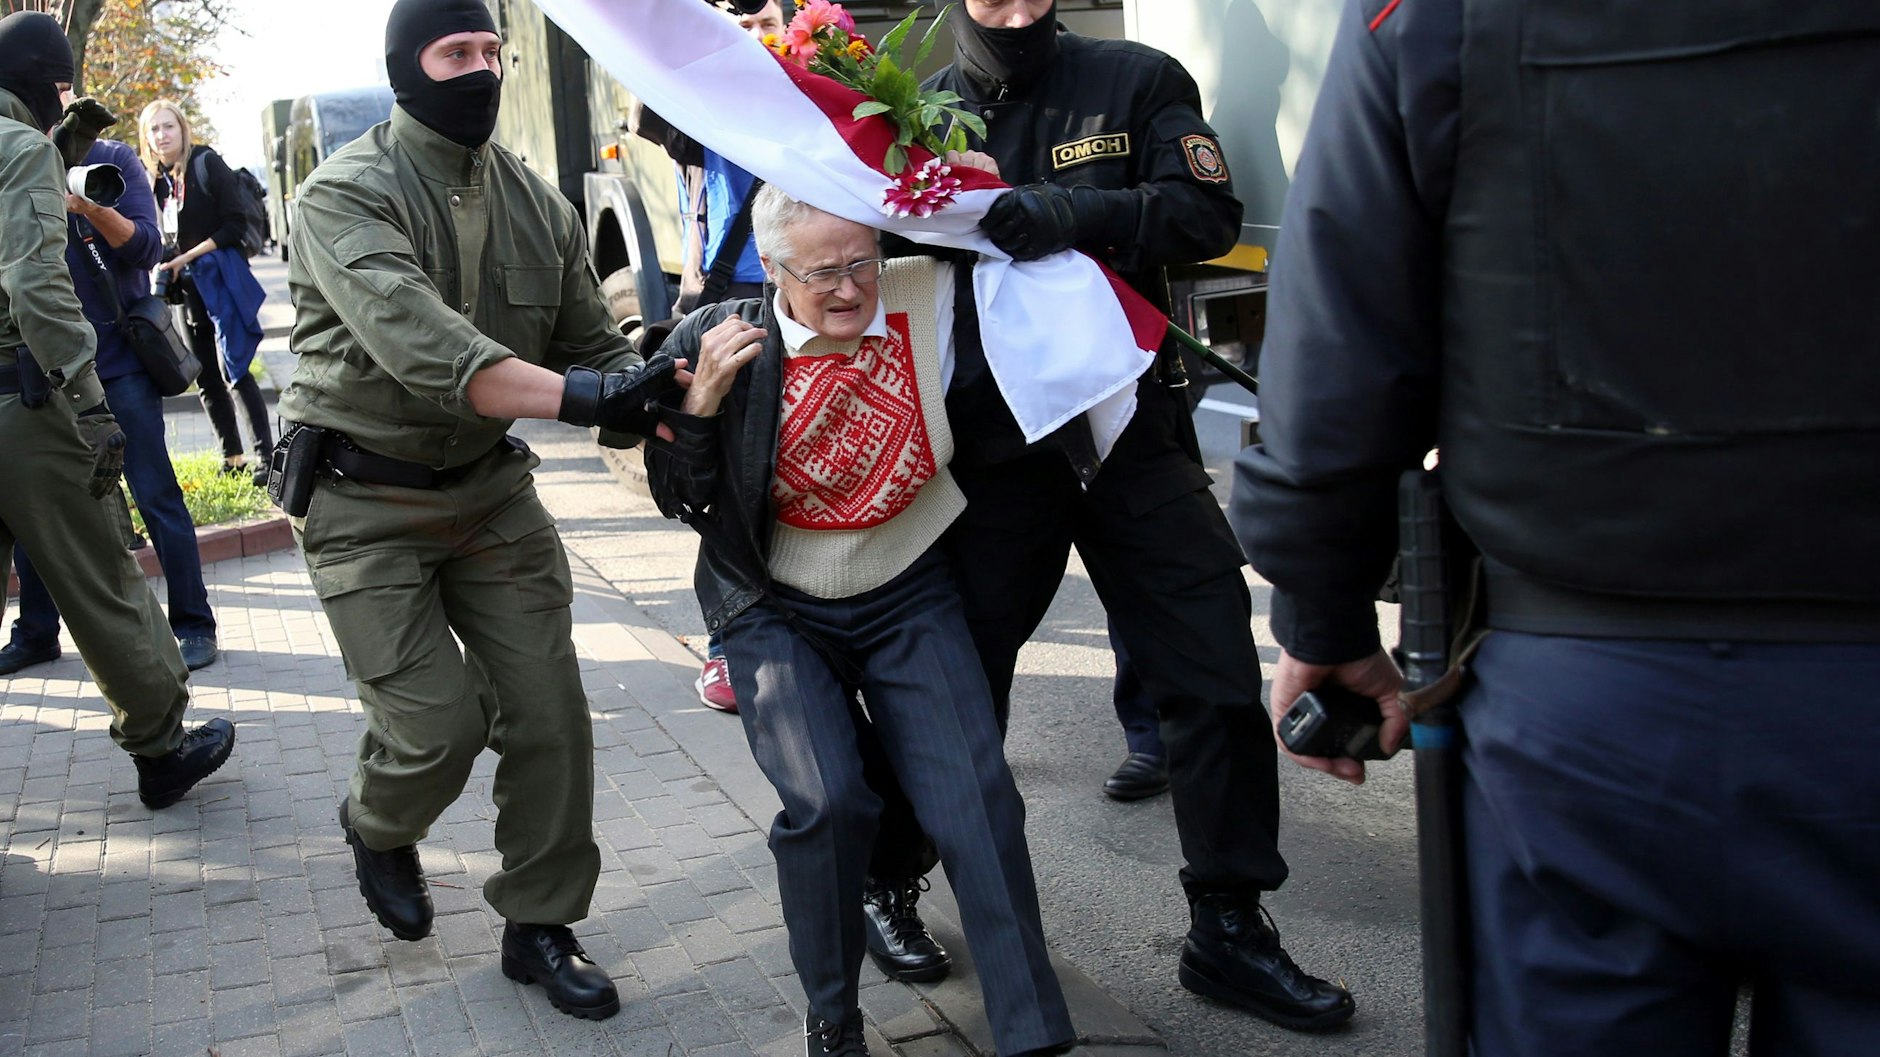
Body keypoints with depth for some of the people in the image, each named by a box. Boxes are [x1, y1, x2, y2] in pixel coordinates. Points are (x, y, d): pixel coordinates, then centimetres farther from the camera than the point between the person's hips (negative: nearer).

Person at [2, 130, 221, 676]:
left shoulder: (111, 160, 1)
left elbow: (147, 247, -8)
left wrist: (92, 208, -24)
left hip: (119, 358, -3)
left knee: (155, 495, -2)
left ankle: (194, 624, 7)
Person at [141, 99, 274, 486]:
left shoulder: (207, 164, -7)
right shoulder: (161, 180, 11)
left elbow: (234, 224, -13)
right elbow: (169, 237, 18)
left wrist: (188, 256, -16)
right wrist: (167, 263, -2)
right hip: (188, 288, 7)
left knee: (233, 370, -11)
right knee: (205, 376, 10)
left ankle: (266, 455, -8)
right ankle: (232, 456, 19)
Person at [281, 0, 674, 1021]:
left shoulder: (537, 204, 3)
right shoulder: (346, 195, -15)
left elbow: (593, 344, 4)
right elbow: (419, 344, -32)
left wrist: (664, 407, -18)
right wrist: (574, 393, -45)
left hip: (490, 486, 5)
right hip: (366, 503, -5)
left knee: (548, 713, 1)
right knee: (441, 722, -9)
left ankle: (539, 926, 20)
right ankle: (377, 824, 28)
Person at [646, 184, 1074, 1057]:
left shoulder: (926, 299, -6)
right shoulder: (717, 342, -9)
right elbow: (684, 505, -5)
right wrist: (702, 400, -21)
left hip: (910, 599, 2)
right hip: (776, 614, -1)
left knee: (977, 798, -12)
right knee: (826, 801, -22)